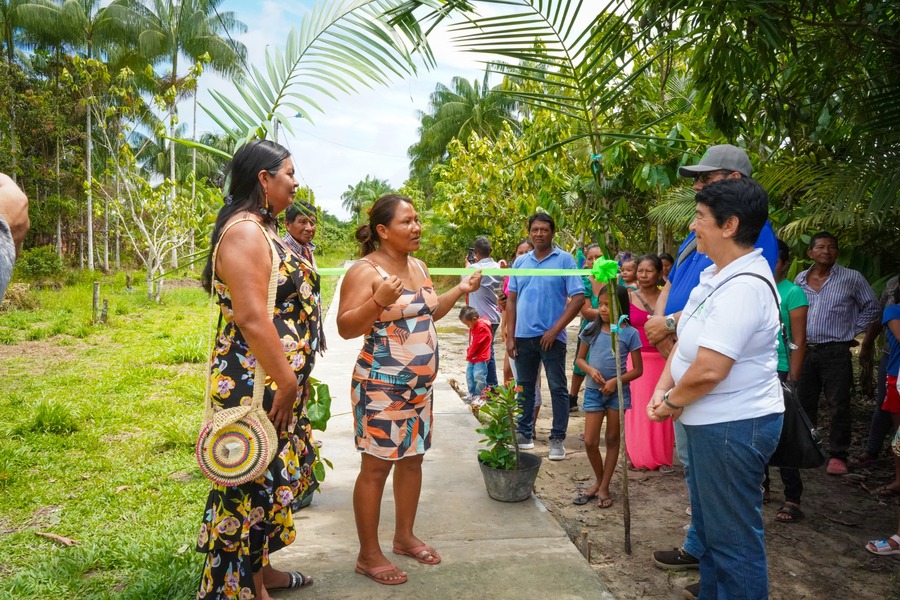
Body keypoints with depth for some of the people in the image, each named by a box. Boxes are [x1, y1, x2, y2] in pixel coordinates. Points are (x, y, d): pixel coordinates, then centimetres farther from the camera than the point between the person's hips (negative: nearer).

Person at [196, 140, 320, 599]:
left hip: (277, 382, 10)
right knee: (252, 481, 0)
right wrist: (286, 383, -22)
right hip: (256, 384, -10)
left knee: (269, 476, 19)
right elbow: (251, 317, -26)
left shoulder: (262, 229, 15)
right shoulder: (245, 231, -17)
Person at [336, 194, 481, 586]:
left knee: (412, 458, 15)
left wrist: (460, 291, 12)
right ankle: (368, 555, 15)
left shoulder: (418, 266, 10)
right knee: (376, 466, 1)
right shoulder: (365, 270, -14)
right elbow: (345, 328, -19)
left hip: (419, 385, 8)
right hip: (381, 386, -8)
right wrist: (379, 301, -32)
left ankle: (404, 537, 33)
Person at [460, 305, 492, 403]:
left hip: (481, 358, -10)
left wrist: (469, 354, -7)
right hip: (472, 358, 10)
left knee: (479, 376, -8)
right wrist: (469, 354, 10)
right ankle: (472, 394, 25)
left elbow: (476, 344, -19)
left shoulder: (482, 328, -21)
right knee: (469, 375, 14)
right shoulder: (474, 326, 9)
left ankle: (479, 396, 3)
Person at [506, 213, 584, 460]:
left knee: (558, 389, 2)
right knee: (525, 388, 13)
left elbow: (578, 298, -9)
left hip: (551, 336, -4)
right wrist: (510, 336, 4)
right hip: (523, 336, 4)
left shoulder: (565, 260, -4)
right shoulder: (520, 262, 9)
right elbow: (511, 299, 10)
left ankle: (558, 439, 12)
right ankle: (524, 434, 25)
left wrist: (555, 330, -13)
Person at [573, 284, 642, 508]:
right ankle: (599, 481, 25)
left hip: (618, 391, -2)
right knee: (590, 442, 1)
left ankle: (604, 487, 20)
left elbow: (637, 370, -4)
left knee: (612, 439, 9)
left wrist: (616, 381, -18)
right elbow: (579, 358, 7)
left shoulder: (629, 333, -8)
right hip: (593, 391, 2)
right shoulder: (592, 329, -2)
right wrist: (591, 370, -13)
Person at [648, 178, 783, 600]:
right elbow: (685, 340, 12)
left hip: (733, 427, -11)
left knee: (732, 537, 4)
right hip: (710, 421, 11)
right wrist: (663, 389, -1)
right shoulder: (715, 275, 8)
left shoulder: (744, 287, -25)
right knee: (707, 522, 24)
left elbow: (708, 370, -29)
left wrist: (673, 401, -12)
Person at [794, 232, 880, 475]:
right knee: (804, 404, 12)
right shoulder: (800, 279, 7)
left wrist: (851, 332, -1)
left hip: (835, 352, -3)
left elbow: (872, 308, 7)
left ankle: (838, 455, 10)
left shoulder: (852, 278, -3)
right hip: (804, 351, 4)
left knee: (839, 406, -1)